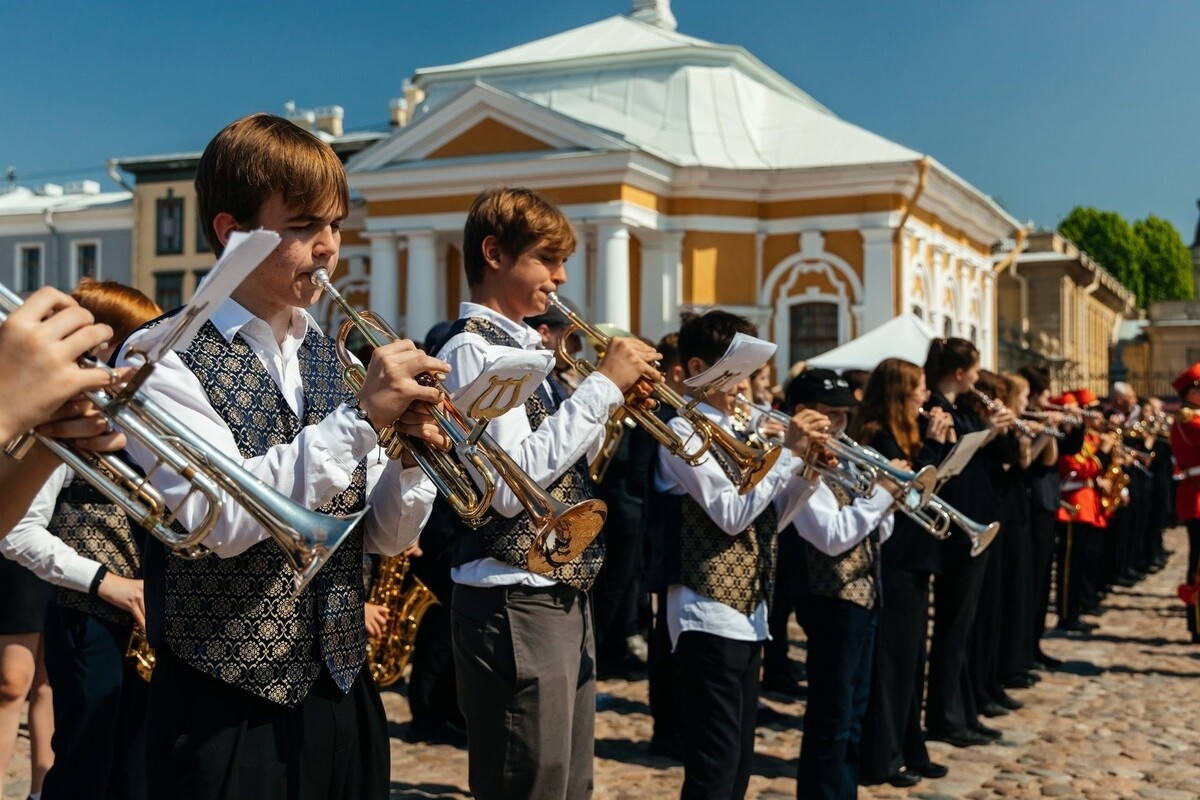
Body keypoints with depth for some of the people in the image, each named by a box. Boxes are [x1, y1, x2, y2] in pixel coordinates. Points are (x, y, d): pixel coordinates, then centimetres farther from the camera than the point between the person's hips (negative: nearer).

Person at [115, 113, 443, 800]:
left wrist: (411, 451, -12)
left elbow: (383, 535, 7)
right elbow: (220, 522, -21)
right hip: (227, 709, -5)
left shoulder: (334, 357, 8)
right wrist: (360, 417, -23)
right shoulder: (162, 359, -8)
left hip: (345, 693, 6)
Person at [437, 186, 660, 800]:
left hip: (566, 597, 9)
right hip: (515, 604, -9)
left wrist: (618, 405, 2)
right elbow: (510, 484, -24)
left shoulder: (528, 348, 16)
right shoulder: (472, 348, -11)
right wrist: (602, 385, -17)